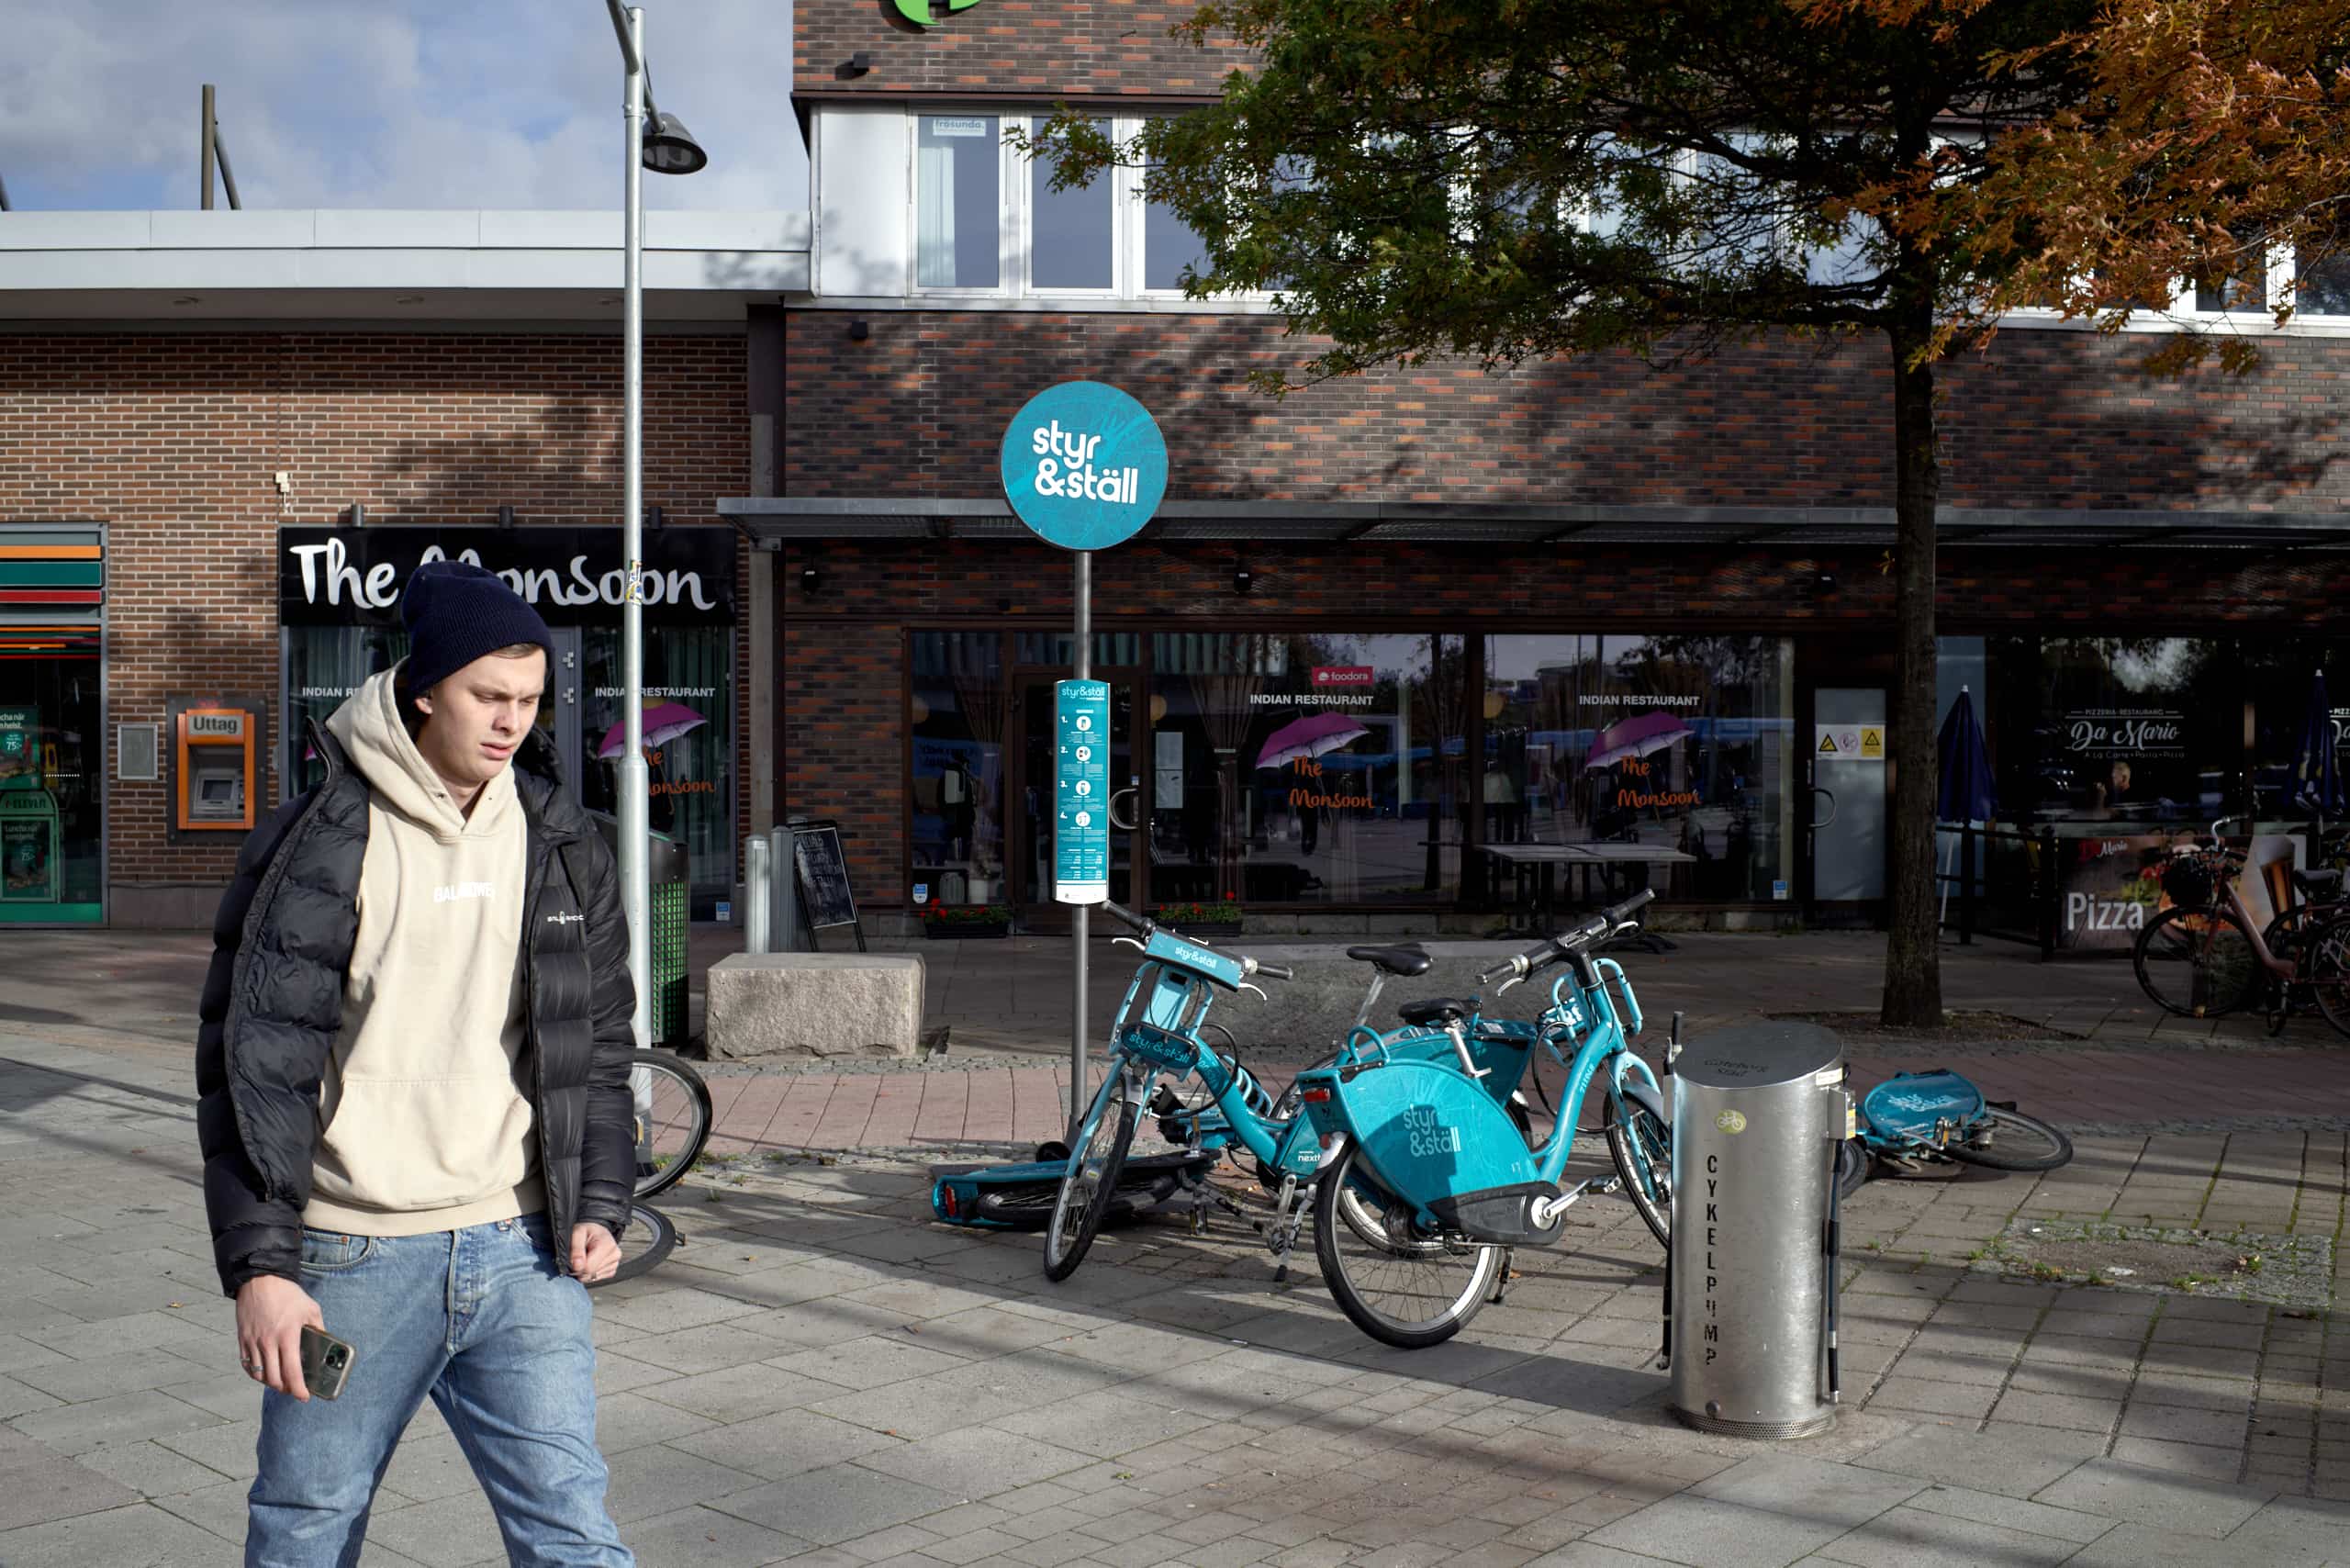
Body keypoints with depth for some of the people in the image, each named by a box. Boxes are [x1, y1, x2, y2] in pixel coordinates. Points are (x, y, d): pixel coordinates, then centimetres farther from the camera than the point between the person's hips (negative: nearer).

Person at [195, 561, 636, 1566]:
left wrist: (600, 1202, 6)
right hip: (355, 1259, -2)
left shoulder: (562, 844, 7)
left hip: (522, 1254, 3)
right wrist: (258, 1262, -12)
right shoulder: (319, 844, -7)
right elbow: (254, 1061, -8)